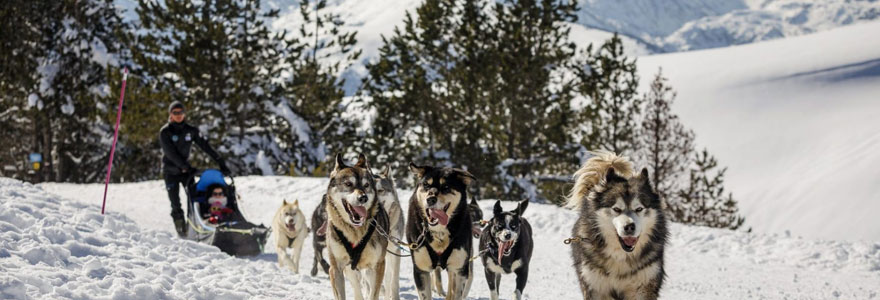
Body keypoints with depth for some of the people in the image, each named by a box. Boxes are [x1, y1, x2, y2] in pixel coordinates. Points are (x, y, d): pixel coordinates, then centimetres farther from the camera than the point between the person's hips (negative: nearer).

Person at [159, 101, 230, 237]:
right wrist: (186, 167, -25)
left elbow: (205, 146, -2)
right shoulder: (165, 132, -8)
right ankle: (181, 230, 0)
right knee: (176, 204, -7)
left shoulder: (190, 130, 2)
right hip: (171, 171, -3)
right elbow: (171, 153, -17)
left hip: (185, 169, 3)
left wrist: (220, 162, -10)